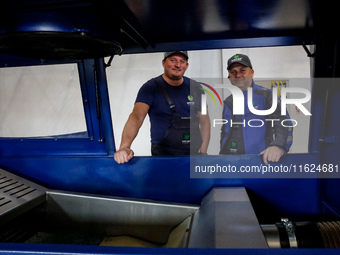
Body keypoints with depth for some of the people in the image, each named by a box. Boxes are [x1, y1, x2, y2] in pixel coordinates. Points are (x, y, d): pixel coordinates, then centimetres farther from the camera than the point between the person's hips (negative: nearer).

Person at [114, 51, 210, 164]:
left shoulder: (194, 87, 5)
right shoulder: (151, 88, -7)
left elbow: (205, 120, 9)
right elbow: (136, 116, -21)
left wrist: (203, 152, 1)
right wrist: (124, 147, -38)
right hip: (162, 156, -3)